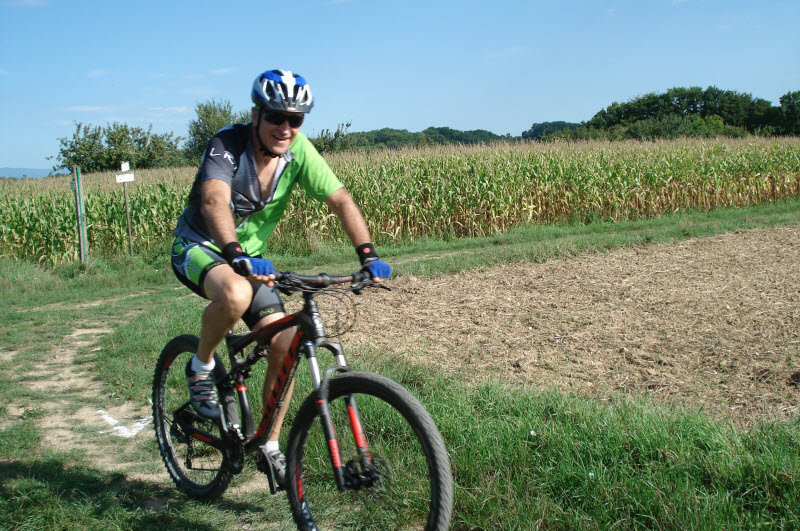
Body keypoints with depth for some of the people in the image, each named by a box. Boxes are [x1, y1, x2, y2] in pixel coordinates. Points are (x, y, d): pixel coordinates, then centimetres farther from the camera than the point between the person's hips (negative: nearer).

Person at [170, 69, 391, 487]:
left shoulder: (298, 150, -13)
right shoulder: (228, 144, -25)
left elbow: (340, 200, -15)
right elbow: (214, 201, -42)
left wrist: (368, 255, -29)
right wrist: (237, 257, -59)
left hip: (250, 256, 5)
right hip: (200, 248, -5)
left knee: (285, 345, -9)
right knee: (235, 294, -39)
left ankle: (270, 447, 10)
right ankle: (201, 367, -8)